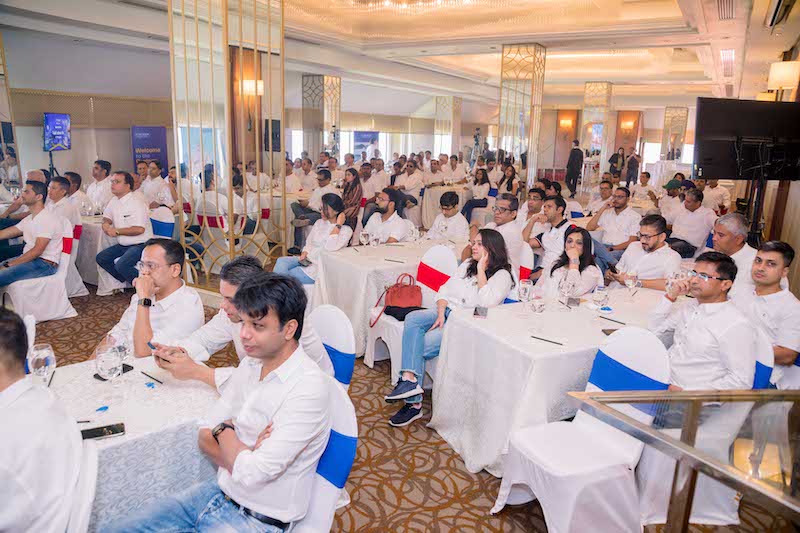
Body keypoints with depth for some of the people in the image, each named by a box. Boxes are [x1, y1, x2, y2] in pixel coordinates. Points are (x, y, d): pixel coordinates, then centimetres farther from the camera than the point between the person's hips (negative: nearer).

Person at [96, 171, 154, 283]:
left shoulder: (136, 203, -17)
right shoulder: (114, 201, 10)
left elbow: (139, 229, -25)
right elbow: (106, 217, 27)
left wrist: (117, 231, -17)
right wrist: (106, 224, 2)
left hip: (140, 245, -10)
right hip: (123, 245, 10)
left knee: (121, 265, -28)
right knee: (101, 258, 7)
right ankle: (125, 282, 16)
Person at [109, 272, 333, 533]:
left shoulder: (309, 387, -26)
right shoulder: (250, 364, 0)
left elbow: (251, 474, -26)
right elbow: (205, 436, 3)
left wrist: (225, 430, -9)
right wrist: (244, 455, -17)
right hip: (218, 490, 7)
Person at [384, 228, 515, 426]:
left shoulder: (502, 275, -1)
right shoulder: (467, 264, 19)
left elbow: (487, 303, -19)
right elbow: (445, 291, 13)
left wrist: (481, 271, -11)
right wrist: (440, 315, -5)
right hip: (447, 312, 6)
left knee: (420, 347, -23)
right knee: (412, 318, -24)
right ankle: (410, 379, -34)